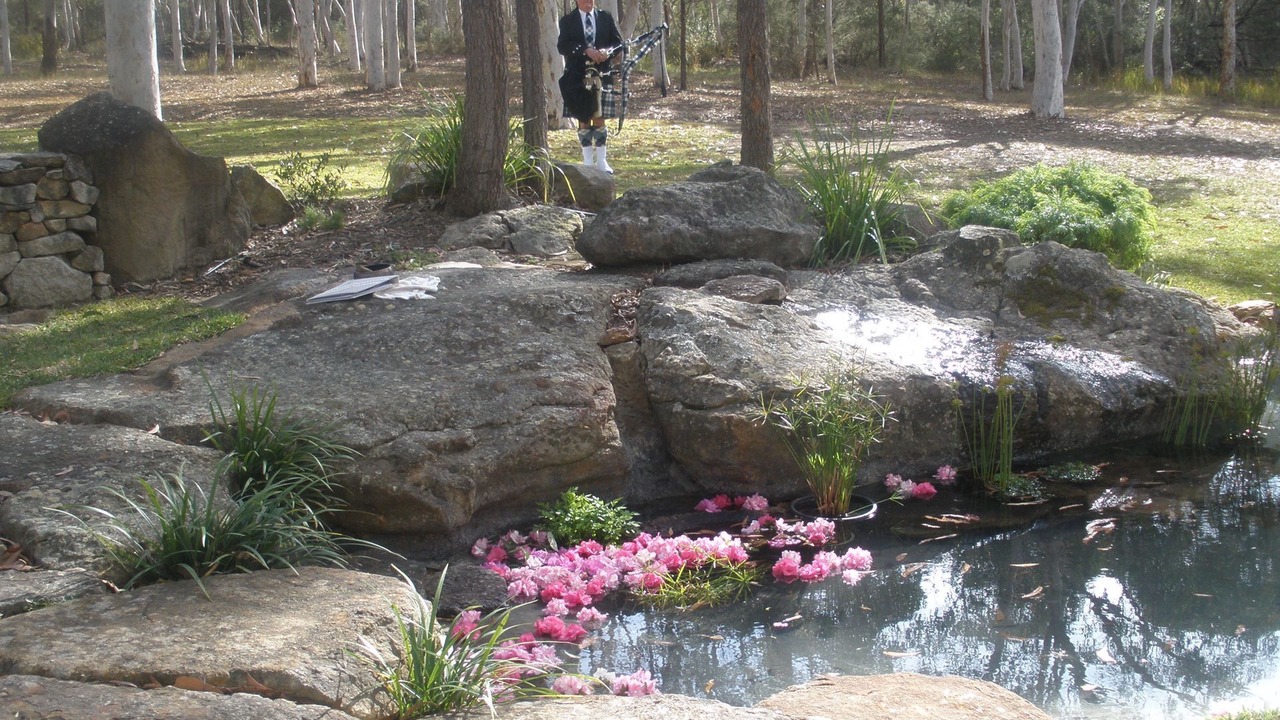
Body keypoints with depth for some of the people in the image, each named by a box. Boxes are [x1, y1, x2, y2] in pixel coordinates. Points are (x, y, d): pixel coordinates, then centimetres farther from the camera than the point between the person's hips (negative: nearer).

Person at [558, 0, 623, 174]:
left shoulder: (606, 18, 9)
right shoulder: (567, 21, 3)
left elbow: (618, 41, 6)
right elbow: (562, 46, -9)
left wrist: (607, 51, -15)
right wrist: (586, 50, -21)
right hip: (577, 76, -1)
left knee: (599, 119, 1)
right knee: (583, 120, 4)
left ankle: (601, 160, 6)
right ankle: (587, 161, 11)